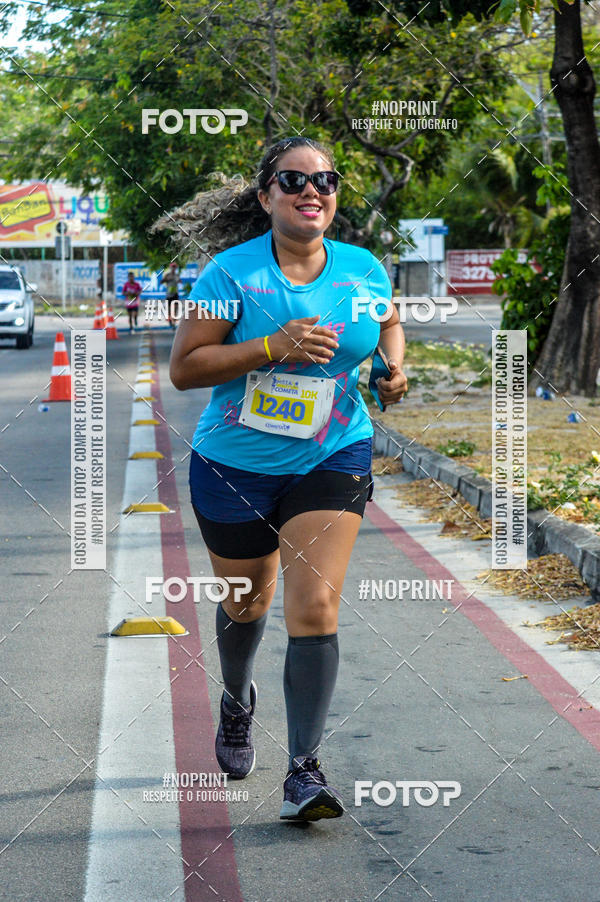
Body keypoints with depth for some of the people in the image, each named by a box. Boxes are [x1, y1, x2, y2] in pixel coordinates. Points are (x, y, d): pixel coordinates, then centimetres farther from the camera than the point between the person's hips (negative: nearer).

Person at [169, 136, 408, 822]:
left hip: (331, 462, 1)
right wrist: (275, 345, -26)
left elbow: (389, 325, 20)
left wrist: (393, 367, -1)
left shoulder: (363, 269, -2)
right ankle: (237, 702, 50)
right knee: (248, 601, 17)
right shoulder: (232, 271, -12)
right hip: (235, 464, -1)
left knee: (314, 606, -14)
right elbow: (183, 367, -16)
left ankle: (304, 769, -10)